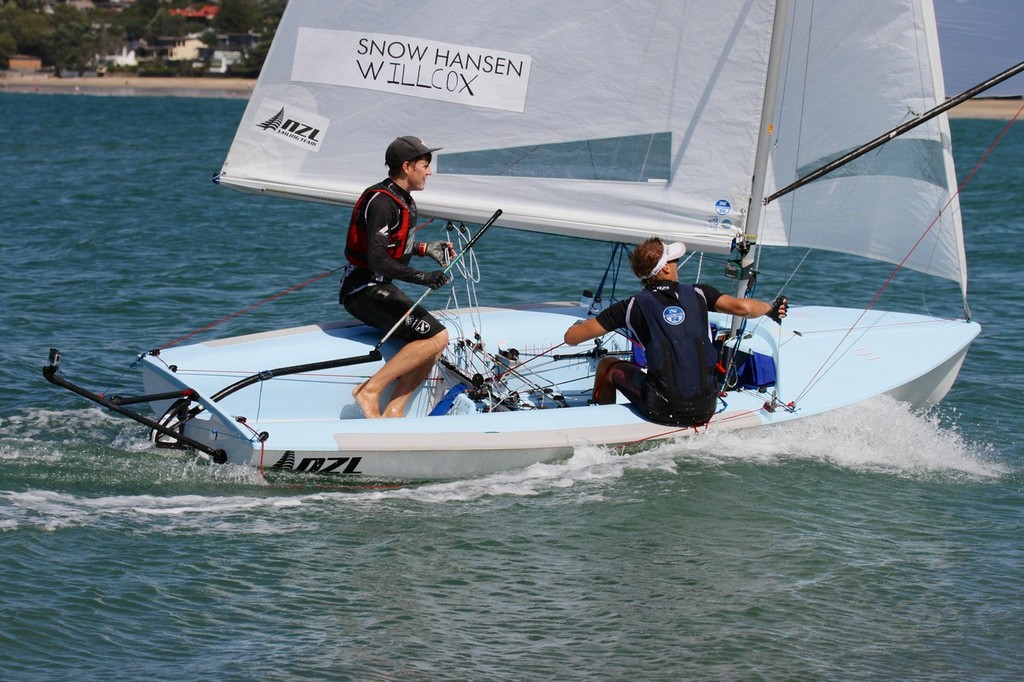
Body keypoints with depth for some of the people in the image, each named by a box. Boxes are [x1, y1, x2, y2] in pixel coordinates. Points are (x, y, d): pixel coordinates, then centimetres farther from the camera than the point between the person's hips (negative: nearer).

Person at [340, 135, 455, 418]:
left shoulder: (402, 199, 14)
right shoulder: (381, 202, -18)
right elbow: (377, 260, -27)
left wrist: (425, 248, 22)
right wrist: (421, 277, -32)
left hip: (380, 288, 10)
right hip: (365, 290, -10)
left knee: (433, 343, 3)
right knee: (436, 336, -18)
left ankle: (394, 411, 0)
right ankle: (370, 391, -18)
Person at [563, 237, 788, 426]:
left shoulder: (634, 305, 1)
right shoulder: (698, 294, 4)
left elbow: (571, 337, 4)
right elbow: (743, 308, -9)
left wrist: (580, 324, 28)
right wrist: (771, 308, 14)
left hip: (663, 409, -2)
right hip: (706, 409, 2)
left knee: (607, 366, 22)